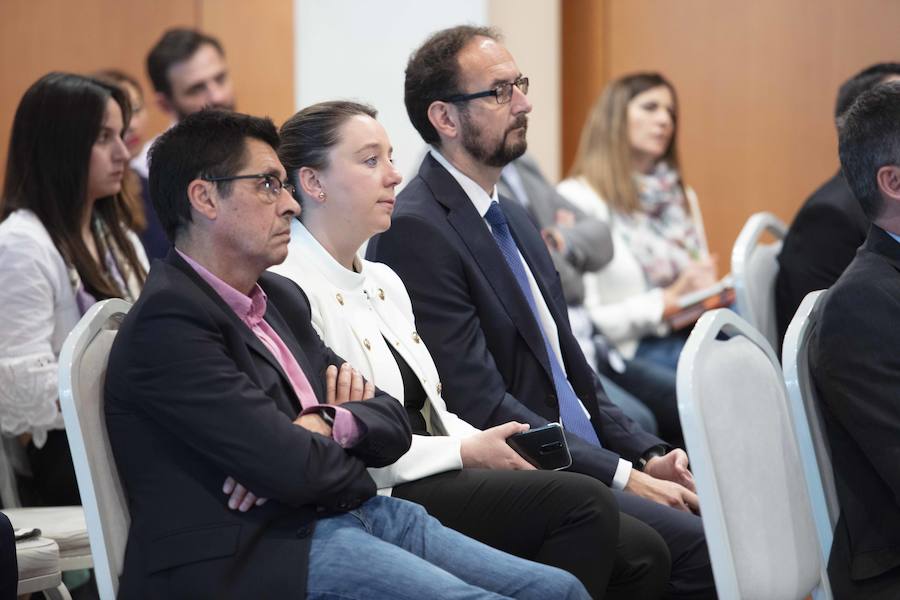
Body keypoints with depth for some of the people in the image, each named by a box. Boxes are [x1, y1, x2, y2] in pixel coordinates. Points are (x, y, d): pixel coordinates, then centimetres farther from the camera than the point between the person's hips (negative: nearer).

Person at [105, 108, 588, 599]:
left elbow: (393, 424, 15)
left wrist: (331, 424, -8)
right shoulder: (167, 322, -12)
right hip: (266, 555, -9)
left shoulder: (280, 297, 17)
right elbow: (296, 470, -19)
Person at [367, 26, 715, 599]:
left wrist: (648, 457, 5)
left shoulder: (515, 220, 18)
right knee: (700, 548, -24)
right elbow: (480, 404, -17)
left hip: (587, 459, 9)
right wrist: (624, 478, -17)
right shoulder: (416, 229, -12)